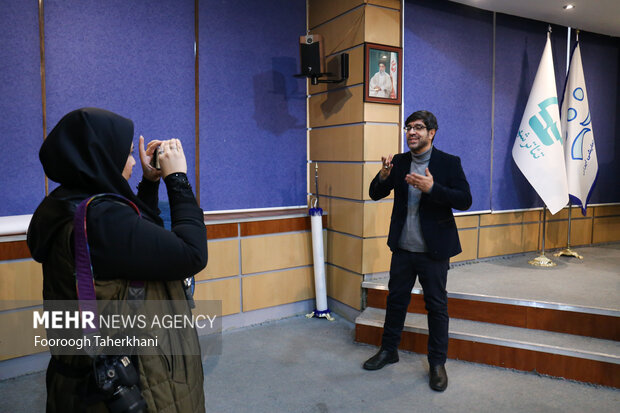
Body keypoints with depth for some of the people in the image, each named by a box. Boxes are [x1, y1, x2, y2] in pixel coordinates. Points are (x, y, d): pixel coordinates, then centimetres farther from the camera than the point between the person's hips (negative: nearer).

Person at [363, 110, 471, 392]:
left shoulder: (449, 163, -6)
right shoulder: (399, 162, 4)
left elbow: (464, 201, -12)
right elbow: (375, 194, 3)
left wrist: (432, 188, -25)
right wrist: (383, 176, -18)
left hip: (434, 251, -3)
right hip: (403, 248, 4)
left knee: (437, 305, 8)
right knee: (396, 299, 14)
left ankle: (437, 363, 24)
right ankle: (389, 350, 33)